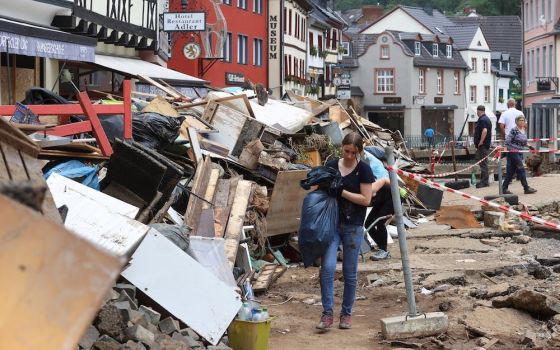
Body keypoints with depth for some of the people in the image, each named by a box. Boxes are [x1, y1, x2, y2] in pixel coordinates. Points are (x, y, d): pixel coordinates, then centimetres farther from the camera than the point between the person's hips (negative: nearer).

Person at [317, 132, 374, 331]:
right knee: (327, 267, -11)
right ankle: (327, 313, -4)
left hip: (353, 226, -2)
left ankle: (346, 313, 19)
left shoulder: (363, 170, -4)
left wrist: (341, 191, -16)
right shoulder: (331, 166, 5)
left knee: (350, 273, 5)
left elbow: (365, 199, -9)